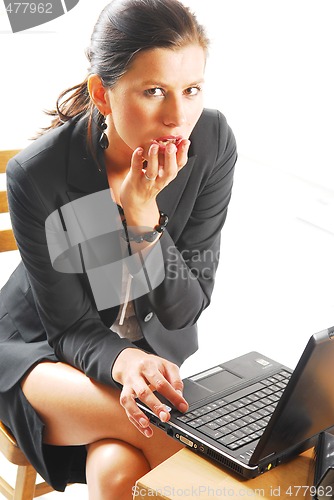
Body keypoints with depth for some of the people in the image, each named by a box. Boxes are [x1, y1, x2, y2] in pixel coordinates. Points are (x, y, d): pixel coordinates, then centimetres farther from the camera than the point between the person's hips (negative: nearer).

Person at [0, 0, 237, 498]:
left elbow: (184, 311, -15)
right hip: (44, 349, -1)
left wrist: (142, 213, -31)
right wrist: (122, 362, -39)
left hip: (157, 344, 2)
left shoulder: (213, 141, -19)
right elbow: (70, 326, -17)